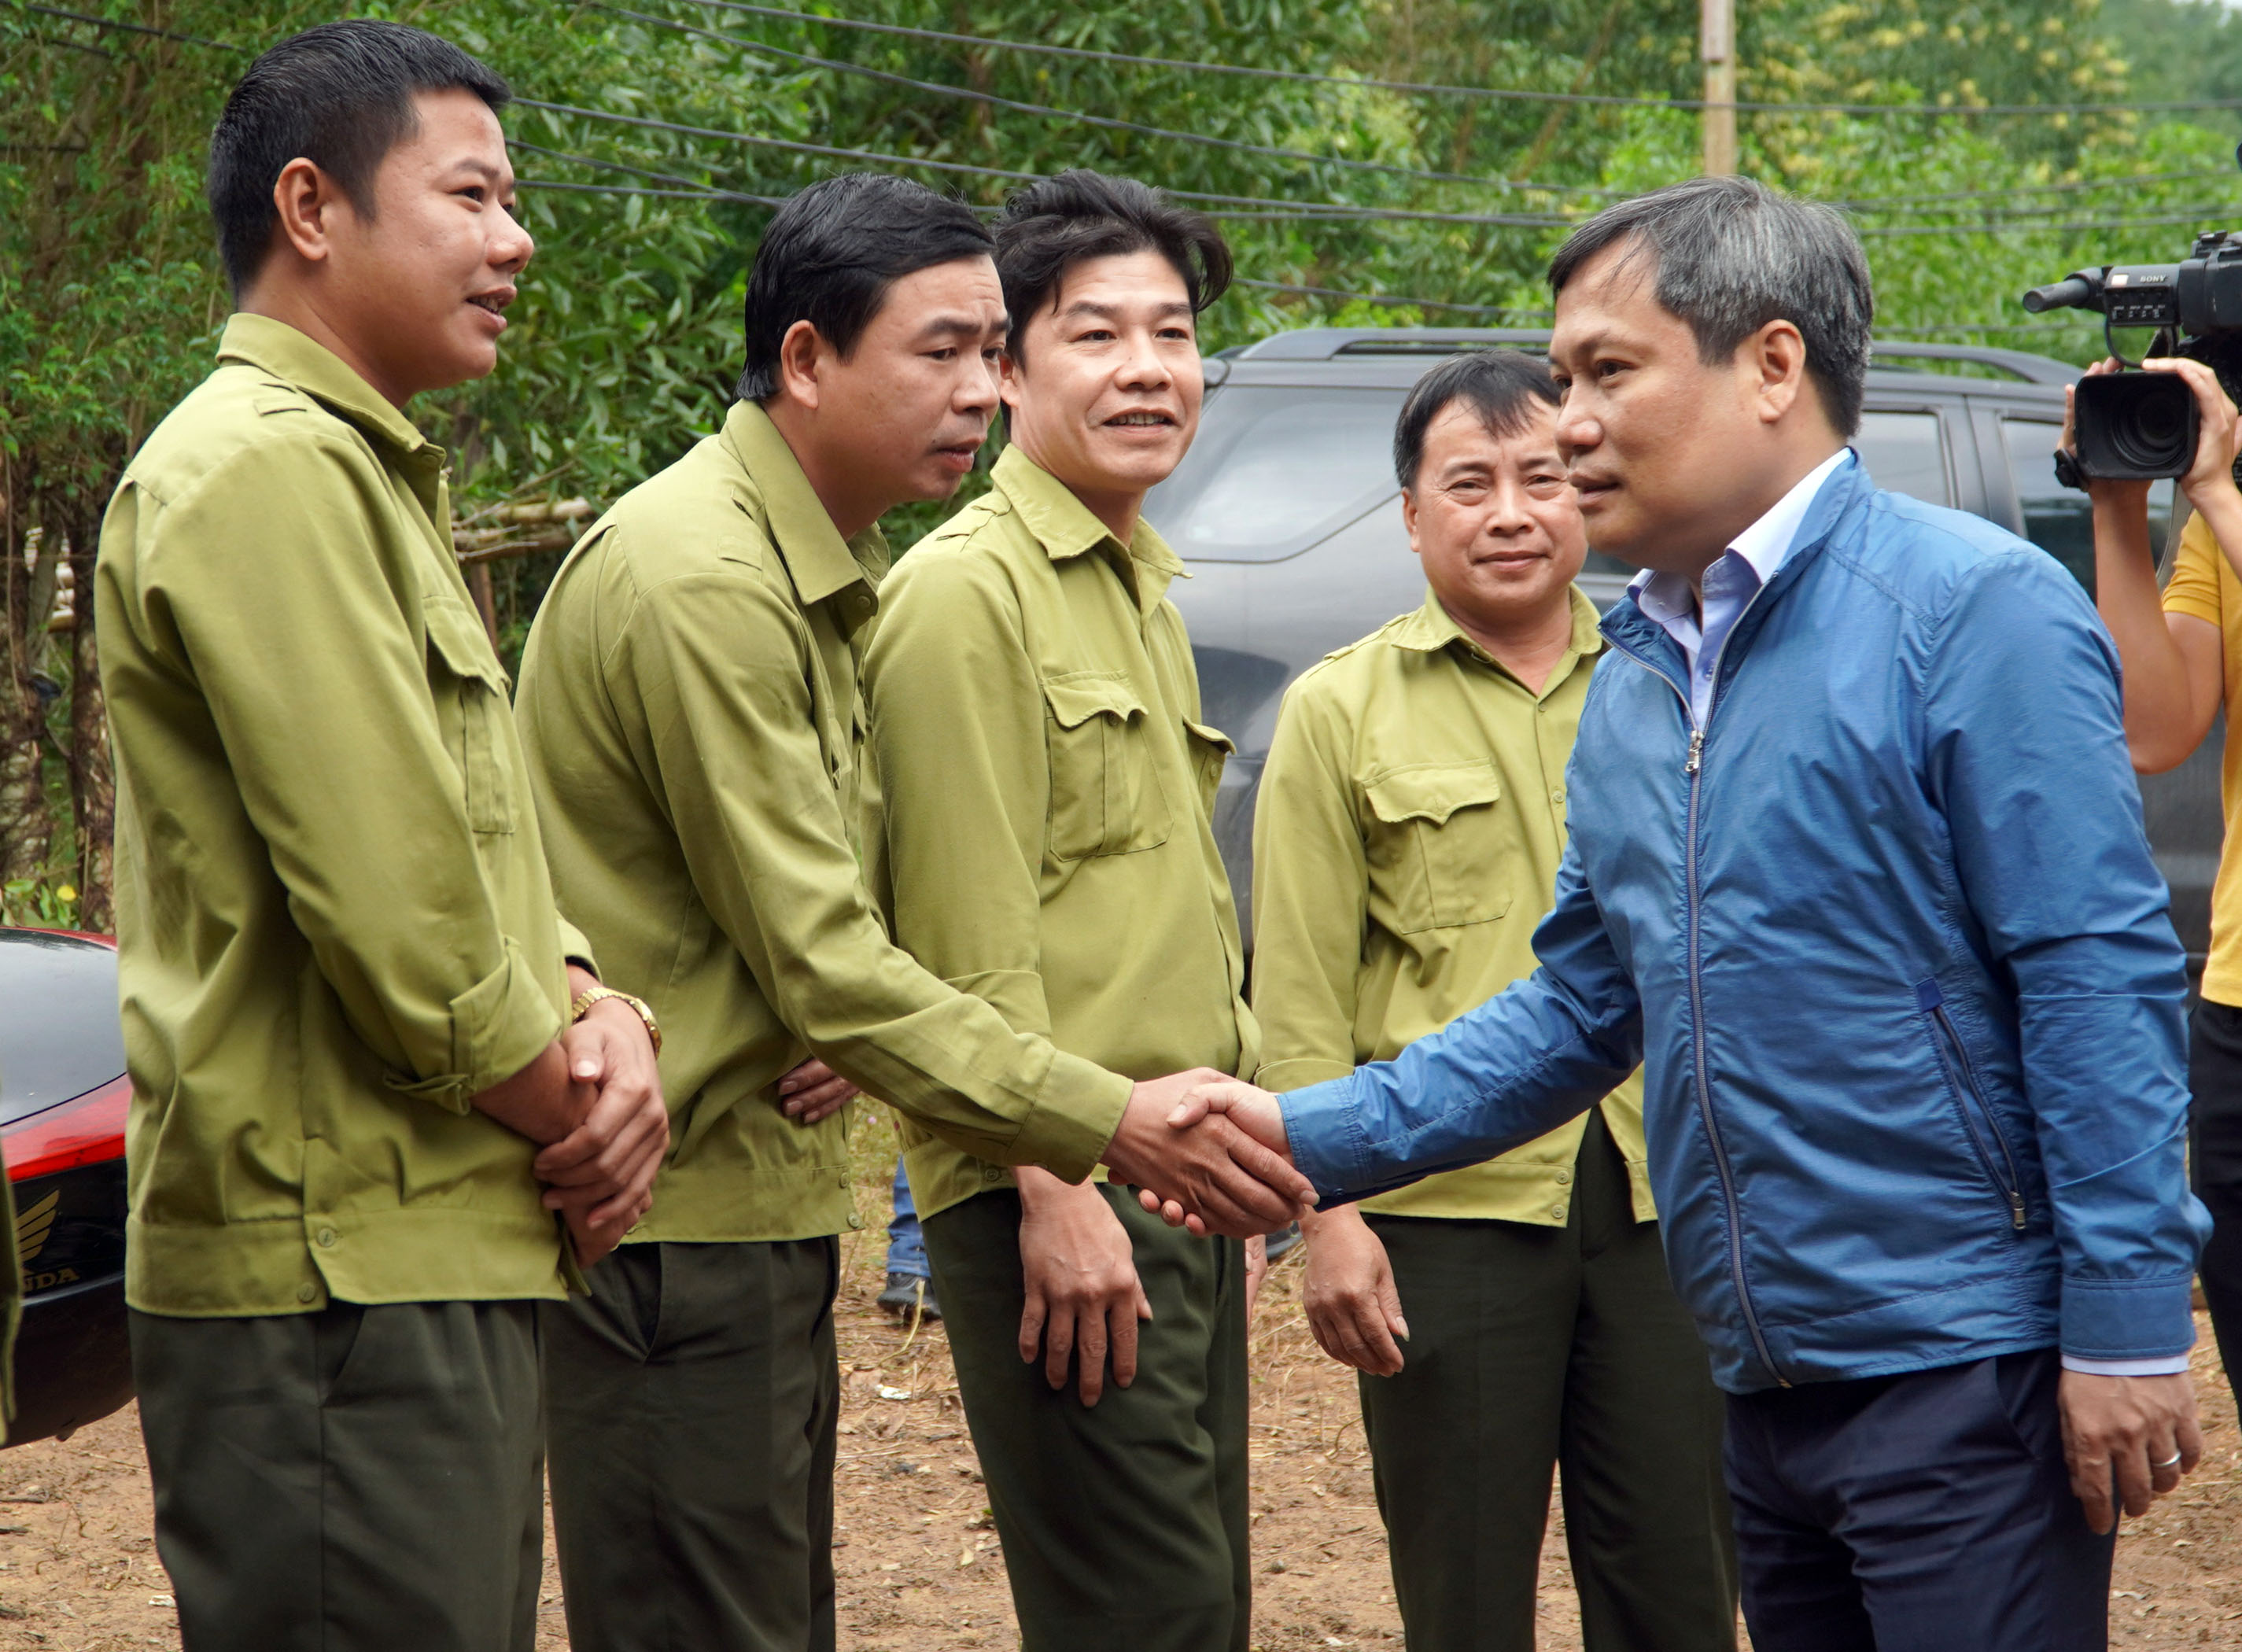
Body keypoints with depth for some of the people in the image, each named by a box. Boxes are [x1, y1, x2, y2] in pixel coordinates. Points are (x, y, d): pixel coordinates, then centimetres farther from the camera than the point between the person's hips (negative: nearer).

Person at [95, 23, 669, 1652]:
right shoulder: (270, 468, -14)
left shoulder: (375, 478, 21)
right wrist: (578, 1116, -6)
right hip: (340, 1273, -11)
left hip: (443, 1249, 11)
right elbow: (397, 921, -20)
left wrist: (600, 1018, 1)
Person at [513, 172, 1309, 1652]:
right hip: (677, 1221, -10)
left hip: (766, 1207, 10)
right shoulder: (701, 581, -18)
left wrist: (840, 1031, -2)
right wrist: (1110, 1124, -22)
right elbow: (821, 963, -21)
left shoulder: (823, 573, 15)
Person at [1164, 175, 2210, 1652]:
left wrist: (2127, 1327, -18)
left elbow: (2100, 978, -14)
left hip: (1967, 1366, -8)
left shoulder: (1972, 608, -9)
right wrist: (1313, 1138, 7)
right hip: (1768, 1392, 8)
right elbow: (1581, 1010, 19)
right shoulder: (1633, 684, 14)